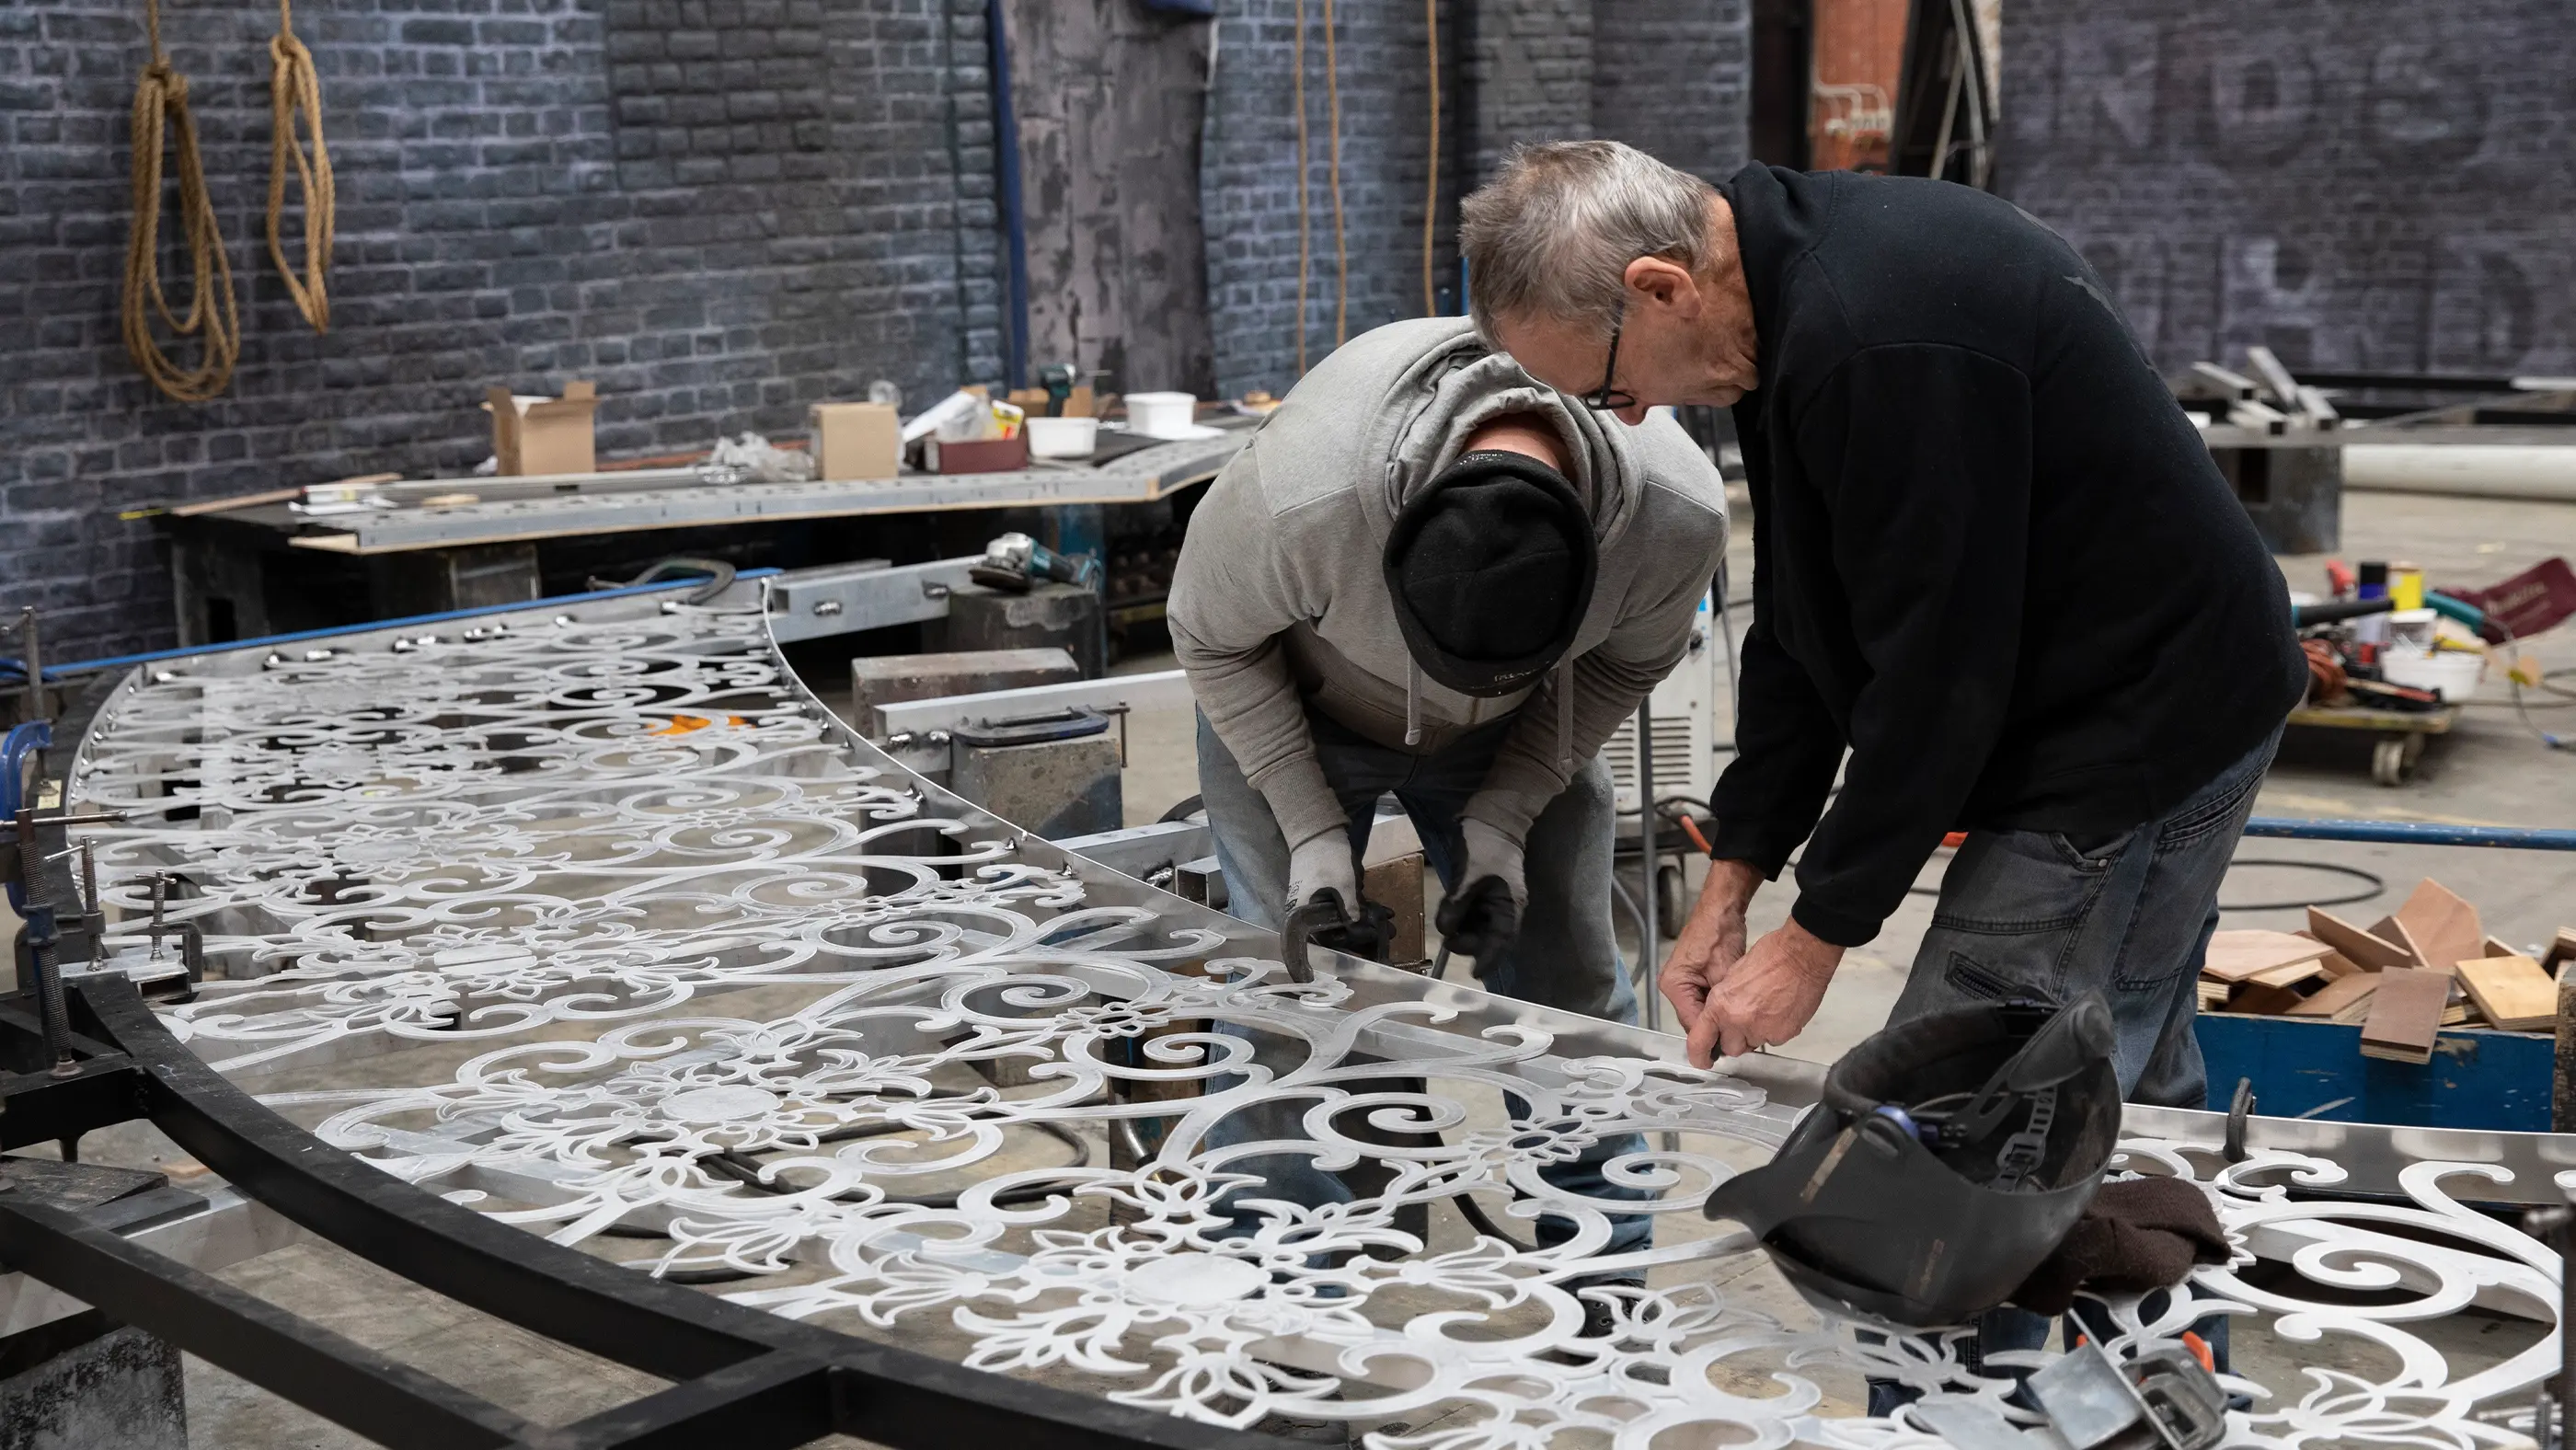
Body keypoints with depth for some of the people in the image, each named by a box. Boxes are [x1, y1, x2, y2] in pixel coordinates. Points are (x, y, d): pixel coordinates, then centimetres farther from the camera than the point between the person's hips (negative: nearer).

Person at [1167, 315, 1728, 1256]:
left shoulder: (1679, 515, -34)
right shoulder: (1300, 497, -42)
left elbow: (1629, 662, -9)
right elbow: (1211, 639, -18)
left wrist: (1503, 820, -17)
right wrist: (1312, 828, -20)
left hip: (1519, 741, 2)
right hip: (1293, 715, -2)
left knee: (1573, 997, 1)